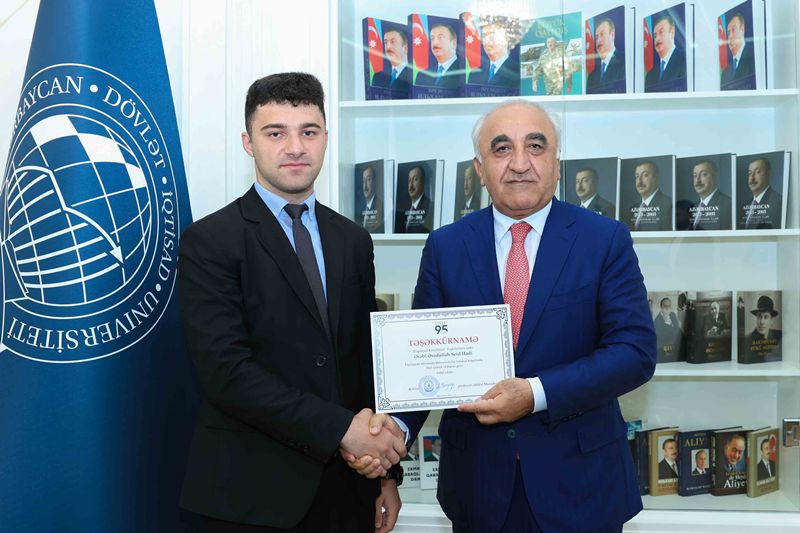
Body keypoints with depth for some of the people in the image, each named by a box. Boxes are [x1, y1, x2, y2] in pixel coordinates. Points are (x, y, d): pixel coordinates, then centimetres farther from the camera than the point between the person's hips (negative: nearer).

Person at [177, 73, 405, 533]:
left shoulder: (354, 241, 8)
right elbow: (226, 371, -17)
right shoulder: (210, 241, -9)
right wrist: (340, 429, -19)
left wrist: (384, 470, 8)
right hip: (254, 492, -4)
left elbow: (367, 360, 10)